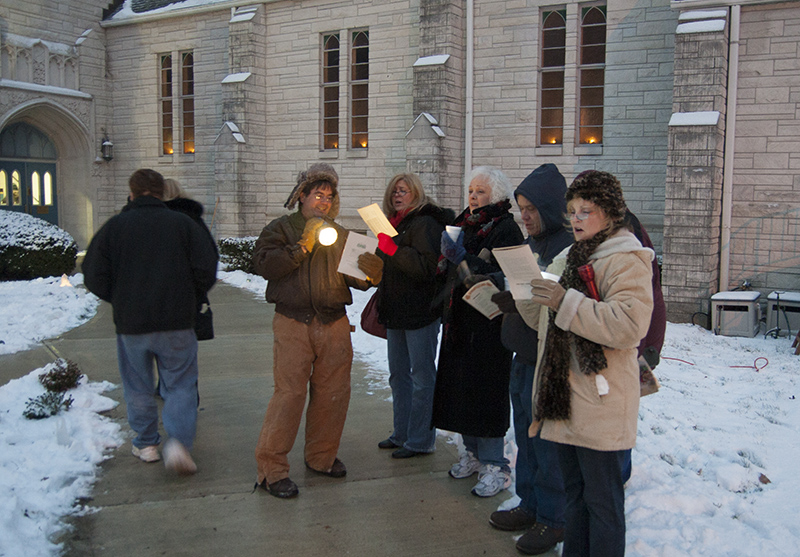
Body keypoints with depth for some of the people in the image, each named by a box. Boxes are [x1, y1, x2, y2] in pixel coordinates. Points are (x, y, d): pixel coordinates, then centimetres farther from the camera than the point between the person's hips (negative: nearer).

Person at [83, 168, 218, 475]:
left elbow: (94, 276, -1)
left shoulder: (115, 226, -1)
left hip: (131, 323, 1)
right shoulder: (182, 223, -2)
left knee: (138, 387, 17)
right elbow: (206, 268, -6)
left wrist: (119, 300, 15)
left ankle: (146, 444, 25)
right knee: (180, 385, 7)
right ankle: (178, 441, -11)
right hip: (177, 323, -1)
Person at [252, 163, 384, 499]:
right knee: (290, 393, -9)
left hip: (334, 324, 5)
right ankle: (271, 468, 1)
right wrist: (302, 247, -15)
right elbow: (263, 265, -12)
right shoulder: (280, 229, 5)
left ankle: (321, 457, 27)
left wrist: (369, 274, -10)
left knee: (333, 392, 9)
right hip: (293, 323, -5)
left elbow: (357, 278, 12)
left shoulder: (339, 234, 17)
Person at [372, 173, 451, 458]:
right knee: (398, 375, 17)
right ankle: (402, 434, 29)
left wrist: (392, 249, -27)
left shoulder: (426, 224, -12)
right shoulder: (395, 224, 16)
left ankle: (420, 440, 9)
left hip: (420, 312, -10)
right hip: (396, 312, 10)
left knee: (422, 377, 0)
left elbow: (427, 267, -24)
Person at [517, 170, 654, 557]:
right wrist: (529, 291, 4)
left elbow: (629, 325, -24)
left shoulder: (627, 260, -10)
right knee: (574, 494, 19)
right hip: (566, 399, 9)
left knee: (602, 501, 2)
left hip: (600, 404, -8)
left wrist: (566, 302, -26)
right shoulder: (573, 257, 18)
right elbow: (544, 322, 22)